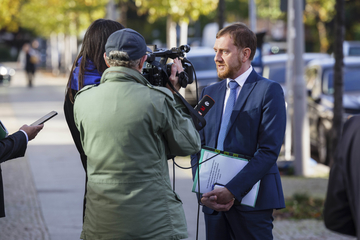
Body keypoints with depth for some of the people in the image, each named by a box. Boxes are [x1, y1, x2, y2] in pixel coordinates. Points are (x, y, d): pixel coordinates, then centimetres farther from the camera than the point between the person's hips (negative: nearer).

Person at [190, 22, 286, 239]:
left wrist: (232, 191, -17)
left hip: (251, 200, -5)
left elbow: (269, 150, -11)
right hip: (213, 201, 5)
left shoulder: (269, 91, -3)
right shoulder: (210, 93, 16)